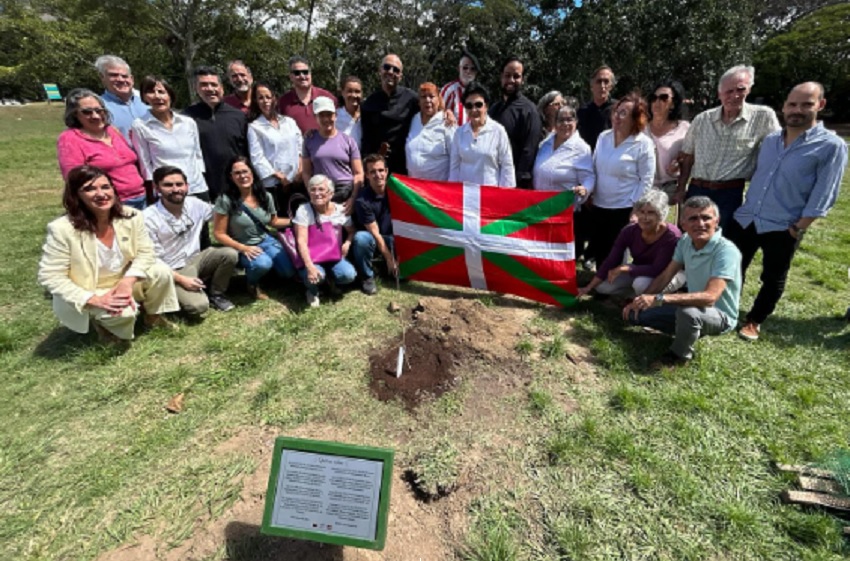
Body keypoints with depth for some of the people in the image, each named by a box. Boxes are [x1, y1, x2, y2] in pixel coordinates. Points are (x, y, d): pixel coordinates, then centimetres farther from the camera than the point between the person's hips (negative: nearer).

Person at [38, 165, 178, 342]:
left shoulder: (132, 216, -15)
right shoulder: (62, 229, -25)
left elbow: (145, 252, -9)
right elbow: (50, 277, -21)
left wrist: (128, 281, -27)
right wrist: (95, 300, -30)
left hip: (123, 282, 4)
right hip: (88, 294, -4)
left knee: (161, 272, -20)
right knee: (123, 312, -31)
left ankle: (153, 316, 9)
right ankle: (101, 322, 8)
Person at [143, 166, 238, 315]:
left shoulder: (195, 204, -5)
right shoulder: (149, 219, -18)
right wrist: (181, 280, -22)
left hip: (195, 259, 5)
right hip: (172, 271, -5)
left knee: (229, 254, -23)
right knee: (199, 306, -28)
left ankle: (216, 294, 2)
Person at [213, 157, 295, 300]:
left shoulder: (265, 196, -5)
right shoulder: (225, 200, -18)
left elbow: (274, 221, 13)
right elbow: (219, 234, -13)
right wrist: (243, 248, -24)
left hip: (266, 241, 5)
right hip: (241, 247, -4)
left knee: (289, 272, -9)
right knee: (262, 263, -36)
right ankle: (252, 283, 1)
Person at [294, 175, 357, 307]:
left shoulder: (341, 211, -3)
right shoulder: (303, 210, -12)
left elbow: (352, 231, 12)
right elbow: (301, 241, -19)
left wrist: (347, 243, -12)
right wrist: (310, 266, -33)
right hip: (311, 257, -3)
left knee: (349, 275, -26)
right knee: (317, 275, -36)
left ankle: (331, 279, 13)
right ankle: (312, 290, 4)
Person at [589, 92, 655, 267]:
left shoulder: (644, 144, -9)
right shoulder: (603, 137, 4)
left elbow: (646, 181, -10)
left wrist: (635, 209, -13)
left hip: (624, 209, -4)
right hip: (599, 206, 5)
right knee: (599, 252, 13)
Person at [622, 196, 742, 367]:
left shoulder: (726, 251, -28)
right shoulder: (685, 241, -7)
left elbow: (710, 297, -39)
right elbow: (665, 276, 2)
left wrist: (659, 299, -44)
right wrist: (640, 300, -5)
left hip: (720, 315, -6)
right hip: (694, 305, 7)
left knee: (688, 313, -40)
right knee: (634, 313, -3)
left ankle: (678, 355, -9)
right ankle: (690, 331, 11)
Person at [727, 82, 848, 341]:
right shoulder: (770, 139, 7)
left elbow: (822, 198, -10)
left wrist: (798, 228, -13)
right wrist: (748, 208, 13)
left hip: (782, 229, -4)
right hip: (744, 219, 4)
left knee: (772, 280, 10)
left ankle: (754, 320, 28)